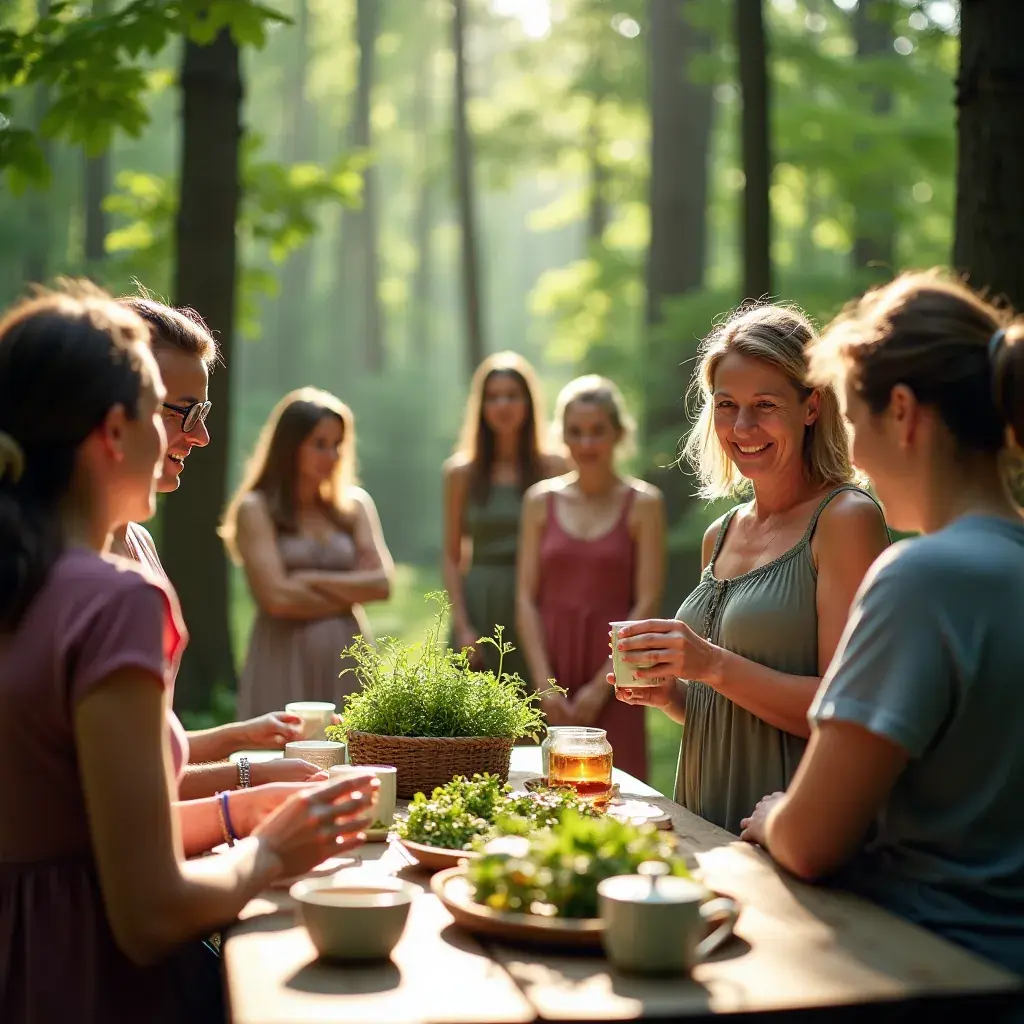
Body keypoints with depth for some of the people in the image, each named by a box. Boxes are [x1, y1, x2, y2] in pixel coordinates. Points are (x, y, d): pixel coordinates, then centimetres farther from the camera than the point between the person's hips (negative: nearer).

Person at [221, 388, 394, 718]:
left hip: (348, 658, 4)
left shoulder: (355, 504, 12)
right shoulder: (256, 509, -2)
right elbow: (276, 597, -11)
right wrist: (349, 594, 0)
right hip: (284, 660, -4)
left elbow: (381, 582, 2)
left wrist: (311, 580, -7)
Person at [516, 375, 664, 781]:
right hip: (552, 666, 2)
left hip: (613, 668, -2)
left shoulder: (642, 503, 1)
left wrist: (600, 686, -9)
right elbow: (526, 598, 3)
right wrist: (544, 683, -6)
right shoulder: (541, 500, 8)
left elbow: (647, 603, -4)